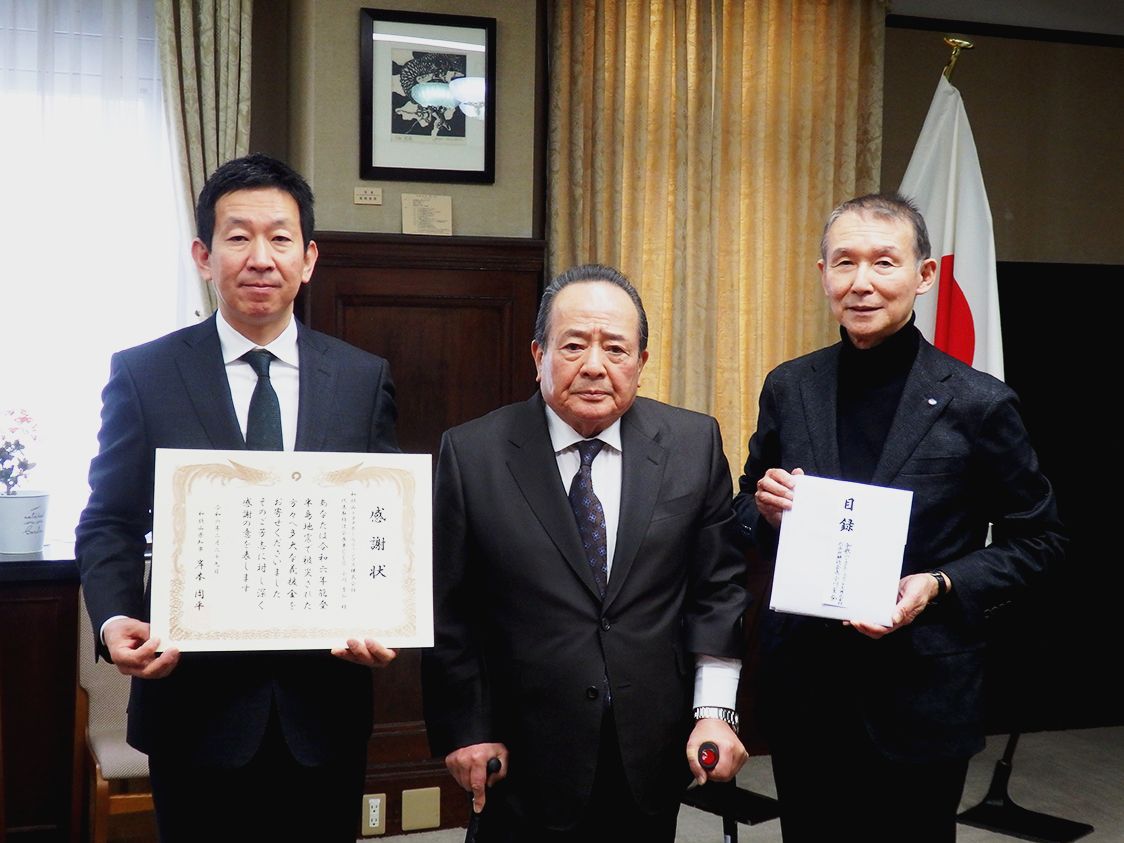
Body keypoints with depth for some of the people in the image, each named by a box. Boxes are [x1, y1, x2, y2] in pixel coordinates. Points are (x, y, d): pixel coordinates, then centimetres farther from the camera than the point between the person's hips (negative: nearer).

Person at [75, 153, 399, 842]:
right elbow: (109, 523, 1)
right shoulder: (144, 373, -1)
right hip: (196, 701, -1)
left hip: (324, 706, 2)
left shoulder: (364, 379, 3)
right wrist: (114, 619, -18)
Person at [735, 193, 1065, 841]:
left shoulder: (978, 403, -9)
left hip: (921, 697, -3)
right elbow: (749, 513, 13)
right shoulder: (788, 388, 2)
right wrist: (767, 510, -10)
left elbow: (1038, 538, -1)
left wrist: (940, 586, -16)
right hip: (803, 691, 3)